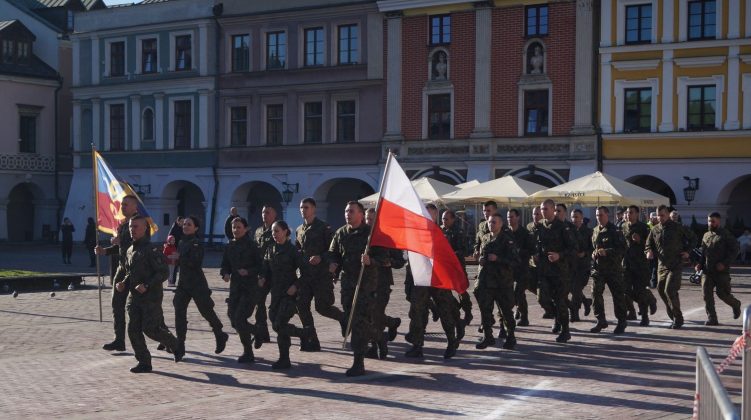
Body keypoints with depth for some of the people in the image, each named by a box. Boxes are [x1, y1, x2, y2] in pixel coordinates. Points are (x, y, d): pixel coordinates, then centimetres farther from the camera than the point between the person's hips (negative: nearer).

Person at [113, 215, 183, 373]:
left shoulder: (151, 250, -12)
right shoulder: (130, 250, 12)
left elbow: (163, 272, -17)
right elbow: (124, 270, 25)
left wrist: (147, 285, -24)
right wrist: (119, 283, 6)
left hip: (151, 297, -7)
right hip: (134, 296, 7)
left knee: (150, 329, -8)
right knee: (133, 329, 1)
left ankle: (177, 347, 16)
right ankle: (144, 362, 11)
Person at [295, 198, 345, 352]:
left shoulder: (323, 228, -6)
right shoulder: (299, 230, 15)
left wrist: (321, 258, -22)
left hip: (322, 274, -6)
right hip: (305, 274, 7)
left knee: (322, 307, -6)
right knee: (301, 306, 0)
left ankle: (344, 318, 24)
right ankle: (311, 341, 8)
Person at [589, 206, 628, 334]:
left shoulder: (615, 231, -7)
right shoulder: (595, 230, 12)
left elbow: (622, 248, -14)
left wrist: (607, 252, -23)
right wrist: (594, 253, 4)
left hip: (613, 267, -5)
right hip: (598, 267, 5)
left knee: (618, 295, 1)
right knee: (596, 293, -2)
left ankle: (621, 322, 12)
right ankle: (600, 320, 9)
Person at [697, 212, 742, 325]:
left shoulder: (726, 235, -4)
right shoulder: (706, 235, 15)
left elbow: (734, 250, -7)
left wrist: (725, 263, -17)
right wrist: (700, 264, 7)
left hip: (721, 271, -5)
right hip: (707, 271, 5)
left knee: (722, 293, -2)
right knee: (706, 295, -4)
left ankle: (736, 305, 30)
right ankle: (711, 318, 2)